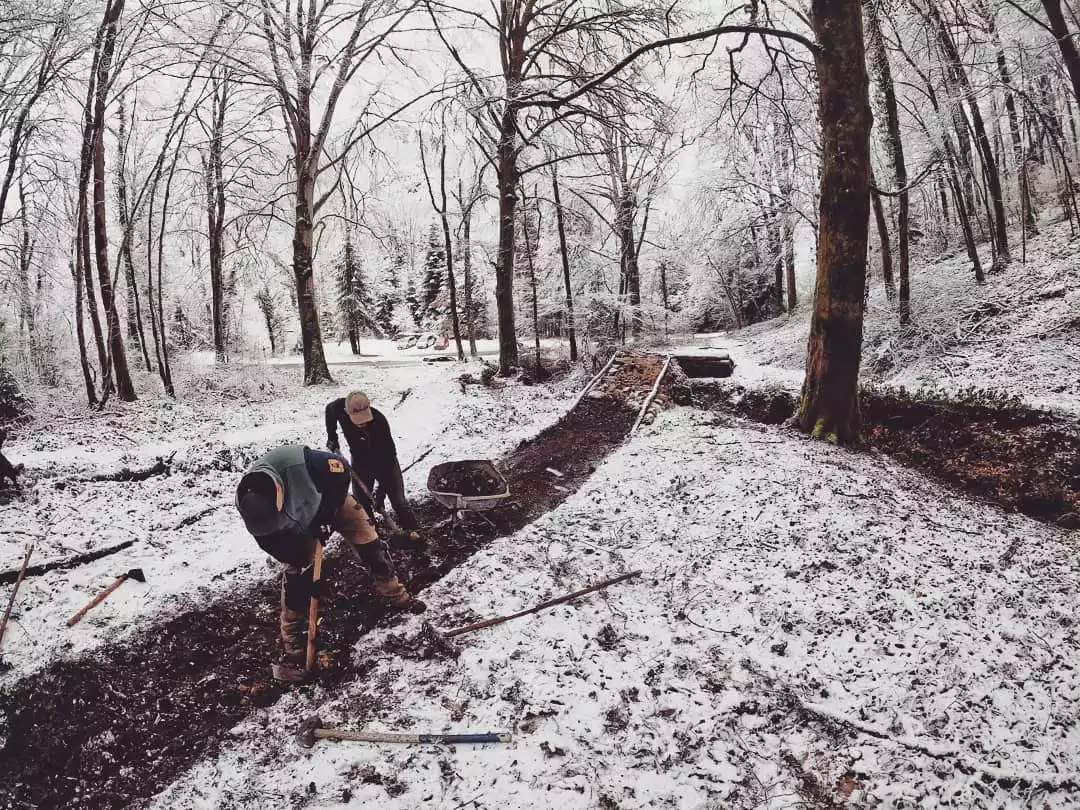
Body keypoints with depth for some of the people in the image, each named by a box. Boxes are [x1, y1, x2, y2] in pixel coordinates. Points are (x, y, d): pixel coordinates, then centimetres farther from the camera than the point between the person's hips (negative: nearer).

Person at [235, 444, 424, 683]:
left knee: (370, 544, -1)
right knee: (294, 575, -5)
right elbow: (274, 545, -19)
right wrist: (304, 567, -19)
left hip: (332, 498, -1)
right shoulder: (248, 503, -33)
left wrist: (326, 514, -21)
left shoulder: (300, 463, -45)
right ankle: (292, 647, 7)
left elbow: (341, 471, -24)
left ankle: (395, 596, 22)